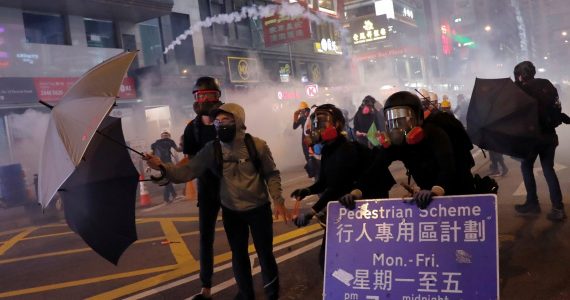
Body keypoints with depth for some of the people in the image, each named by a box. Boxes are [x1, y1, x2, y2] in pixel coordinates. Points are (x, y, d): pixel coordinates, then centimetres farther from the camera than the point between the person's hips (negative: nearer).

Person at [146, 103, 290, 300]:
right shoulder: (212, 149, -10)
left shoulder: (257, 145, -15)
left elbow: (271, 175, -4)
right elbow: (188, 171, -15)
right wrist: (162, 167, -30)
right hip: (231, 212, 2)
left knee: (265, 253, 10)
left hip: (259, 209, -2)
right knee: (238, 255, 16)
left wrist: (278, 200, -13)